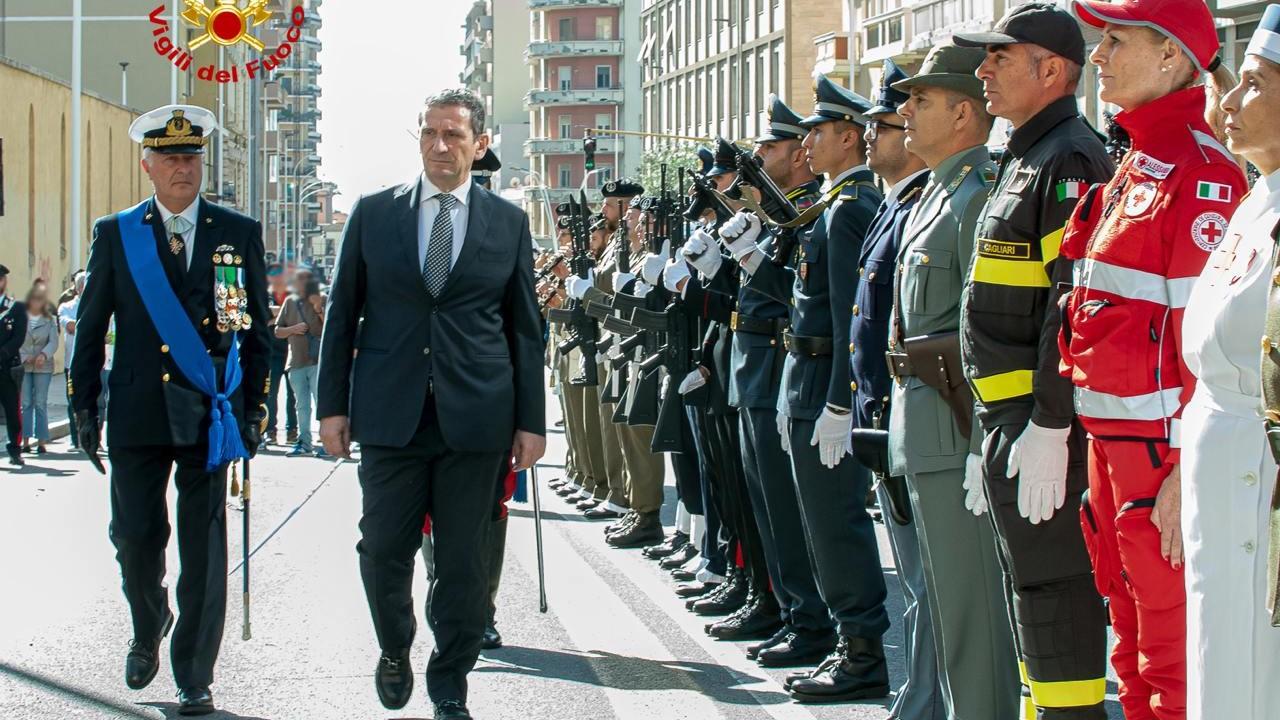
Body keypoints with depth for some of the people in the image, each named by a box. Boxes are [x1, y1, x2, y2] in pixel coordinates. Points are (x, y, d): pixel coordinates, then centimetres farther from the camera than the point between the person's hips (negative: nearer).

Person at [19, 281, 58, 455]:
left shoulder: (50, 319, 7)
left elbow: (54, 342, -2)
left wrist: (44, 355, -20)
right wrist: (24, 357, -13)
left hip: (43, 366, 0)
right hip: (23, 366, 0)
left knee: (41, 404, -4)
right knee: (25, 403, -3)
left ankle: (42, 442, -4)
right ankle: (25, 441, 0)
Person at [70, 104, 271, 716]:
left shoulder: (239, 234, 6)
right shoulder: (115, 235, 6)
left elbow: (257, 329, 8)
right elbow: (91, 327, 8)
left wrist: (254, 409, 4)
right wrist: (84, 407, 4)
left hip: (210, 414, 0)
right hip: (138, 414, 1)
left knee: (203, 546, 1)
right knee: (135, 535, 2)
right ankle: (148, 631, 32)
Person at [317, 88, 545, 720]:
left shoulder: (508, 223, 6)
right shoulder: (373, 213, 6)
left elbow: (525, 327, 8)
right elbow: (341, 312, 7)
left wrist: (531, 420, 4)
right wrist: (333, 404, 2)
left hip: (475, 418, 0)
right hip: (390, 415, 0)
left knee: (464, 561, 4)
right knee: (383, 550, 3)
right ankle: (394, 649, 30)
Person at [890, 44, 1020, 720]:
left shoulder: (981, 196, -15)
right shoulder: (937, 195, 17)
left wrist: (983, 450, -23)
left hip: (957, 424, -10)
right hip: (923, 422, 10)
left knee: (968, 595, -5)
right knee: (946, 588, 16)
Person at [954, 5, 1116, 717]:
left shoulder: (1070, 161, -14)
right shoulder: (1026, 159, 18)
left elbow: (1075, 307, -22)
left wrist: (1050, 426, -24)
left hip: (1044, 422, -10)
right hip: (1013, 417, 11)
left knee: (1053, 587, -7)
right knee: (1030, 585, 16)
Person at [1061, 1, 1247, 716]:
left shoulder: (1200, 174, -13)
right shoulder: (1131, 168, 15)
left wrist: (1187, 470, -20)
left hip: (1165, 448, -9)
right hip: (1111, 440, 9)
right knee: (1134, 652, 15)